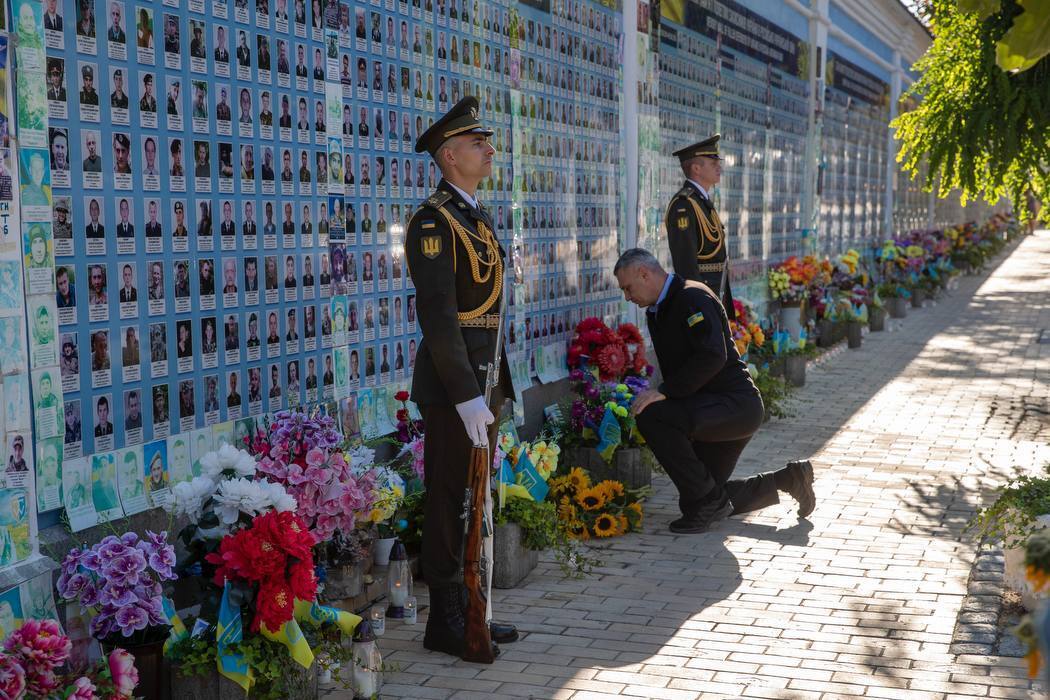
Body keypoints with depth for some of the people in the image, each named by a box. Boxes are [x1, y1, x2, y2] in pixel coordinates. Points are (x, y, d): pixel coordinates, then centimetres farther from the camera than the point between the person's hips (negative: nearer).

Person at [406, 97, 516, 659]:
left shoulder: (479, 218, 16)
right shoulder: (432, 221, -14)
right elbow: (439, 316, -21)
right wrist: (466, 397, -24)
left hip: (483, 380, 9)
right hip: (452, 382, -9)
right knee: (451, 502, -1)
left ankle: (471, 611, 26)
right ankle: (446, 623, 10)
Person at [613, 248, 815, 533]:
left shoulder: (693, 298, -15)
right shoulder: (655, 313, 16)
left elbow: (712, 357, -29)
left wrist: (664, 392, -29)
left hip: (736, 404, -10)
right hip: (717, 411, 10)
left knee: (652, 415, -29)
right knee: (714, 501, 12)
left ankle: (706, 501, -16)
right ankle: (788, 479, 24)